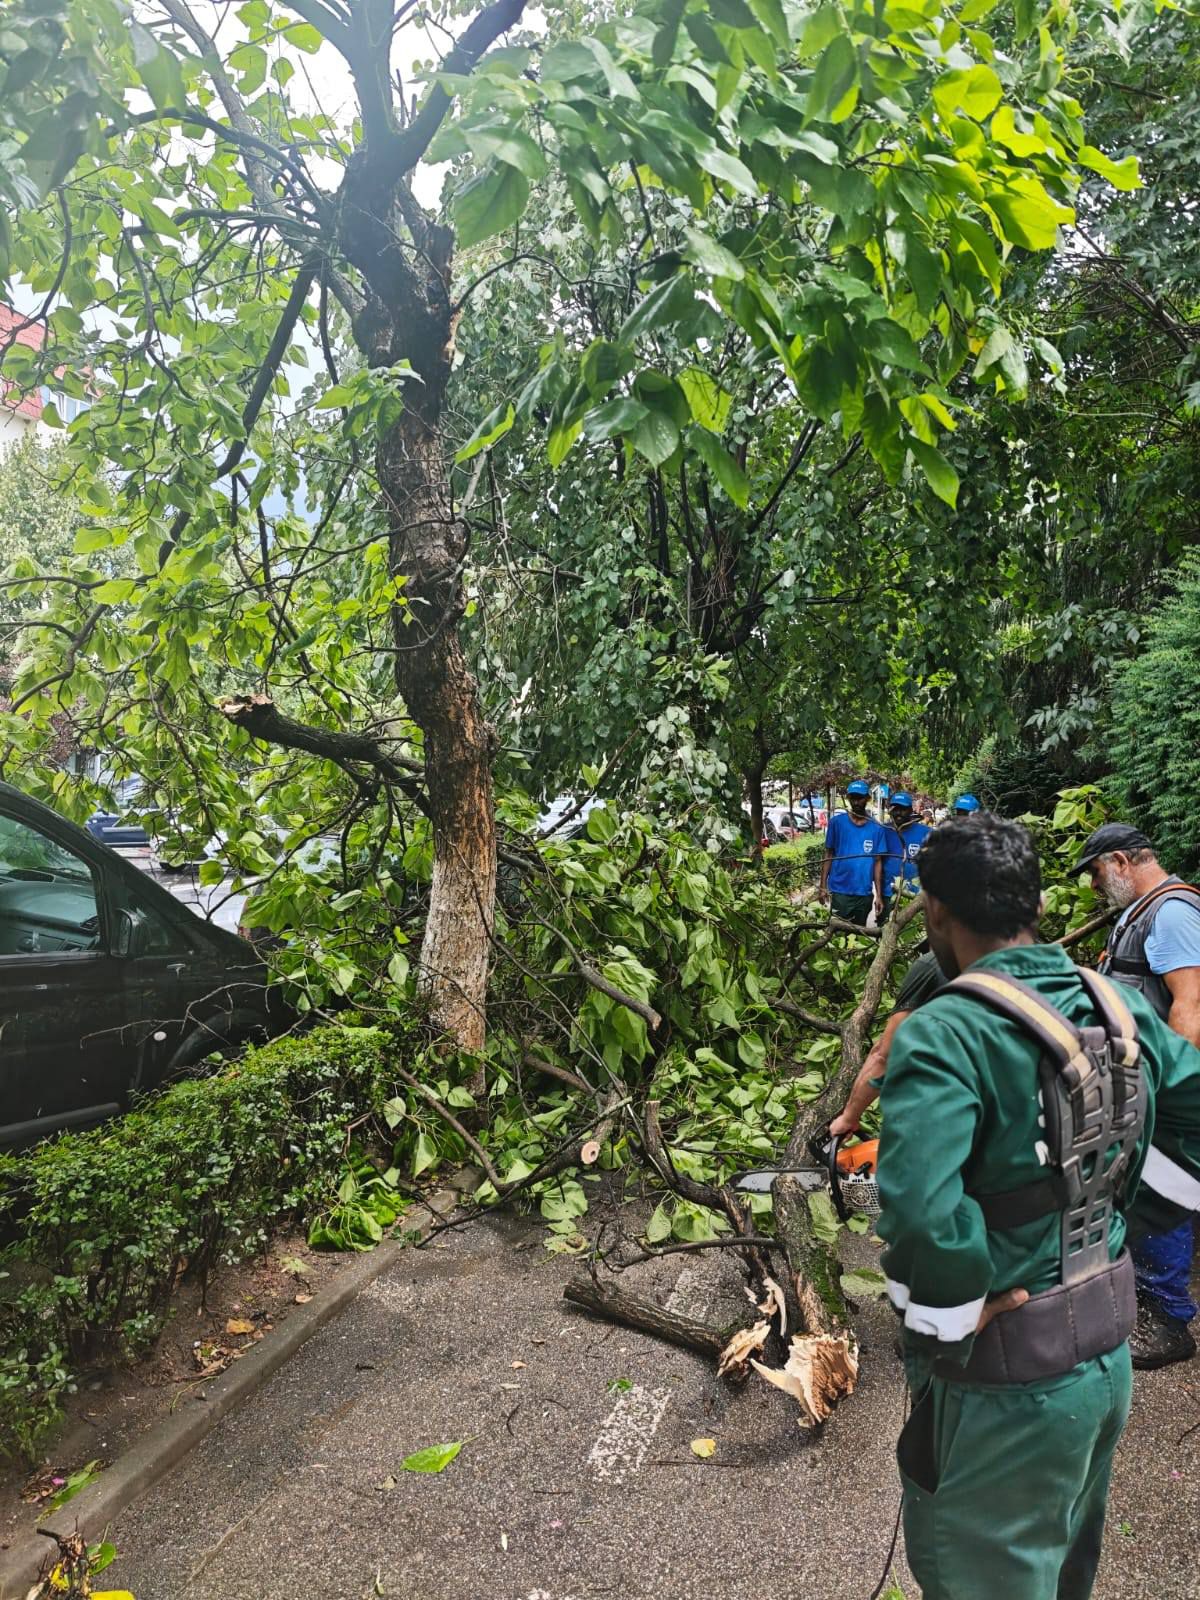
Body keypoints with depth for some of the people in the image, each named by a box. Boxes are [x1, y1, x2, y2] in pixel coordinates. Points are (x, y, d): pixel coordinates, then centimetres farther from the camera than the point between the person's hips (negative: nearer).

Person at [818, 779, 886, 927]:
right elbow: (828, 855, 3)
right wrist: (823, 886, -2)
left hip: (865, 893, 2)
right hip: (839, 891, -2)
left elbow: (878, 862, 4)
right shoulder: (836, 822, -2)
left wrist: (879, 894, 0)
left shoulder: (876, 828, 2)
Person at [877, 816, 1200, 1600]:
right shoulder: (1118, 1003, -5)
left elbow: (920, 1218, -39)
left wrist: (958, 1321, -21)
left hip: (1007, 1383, -7)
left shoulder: (944, 1034, -28)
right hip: (1109, 1352, 7)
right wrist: (1131, 1211, 9)